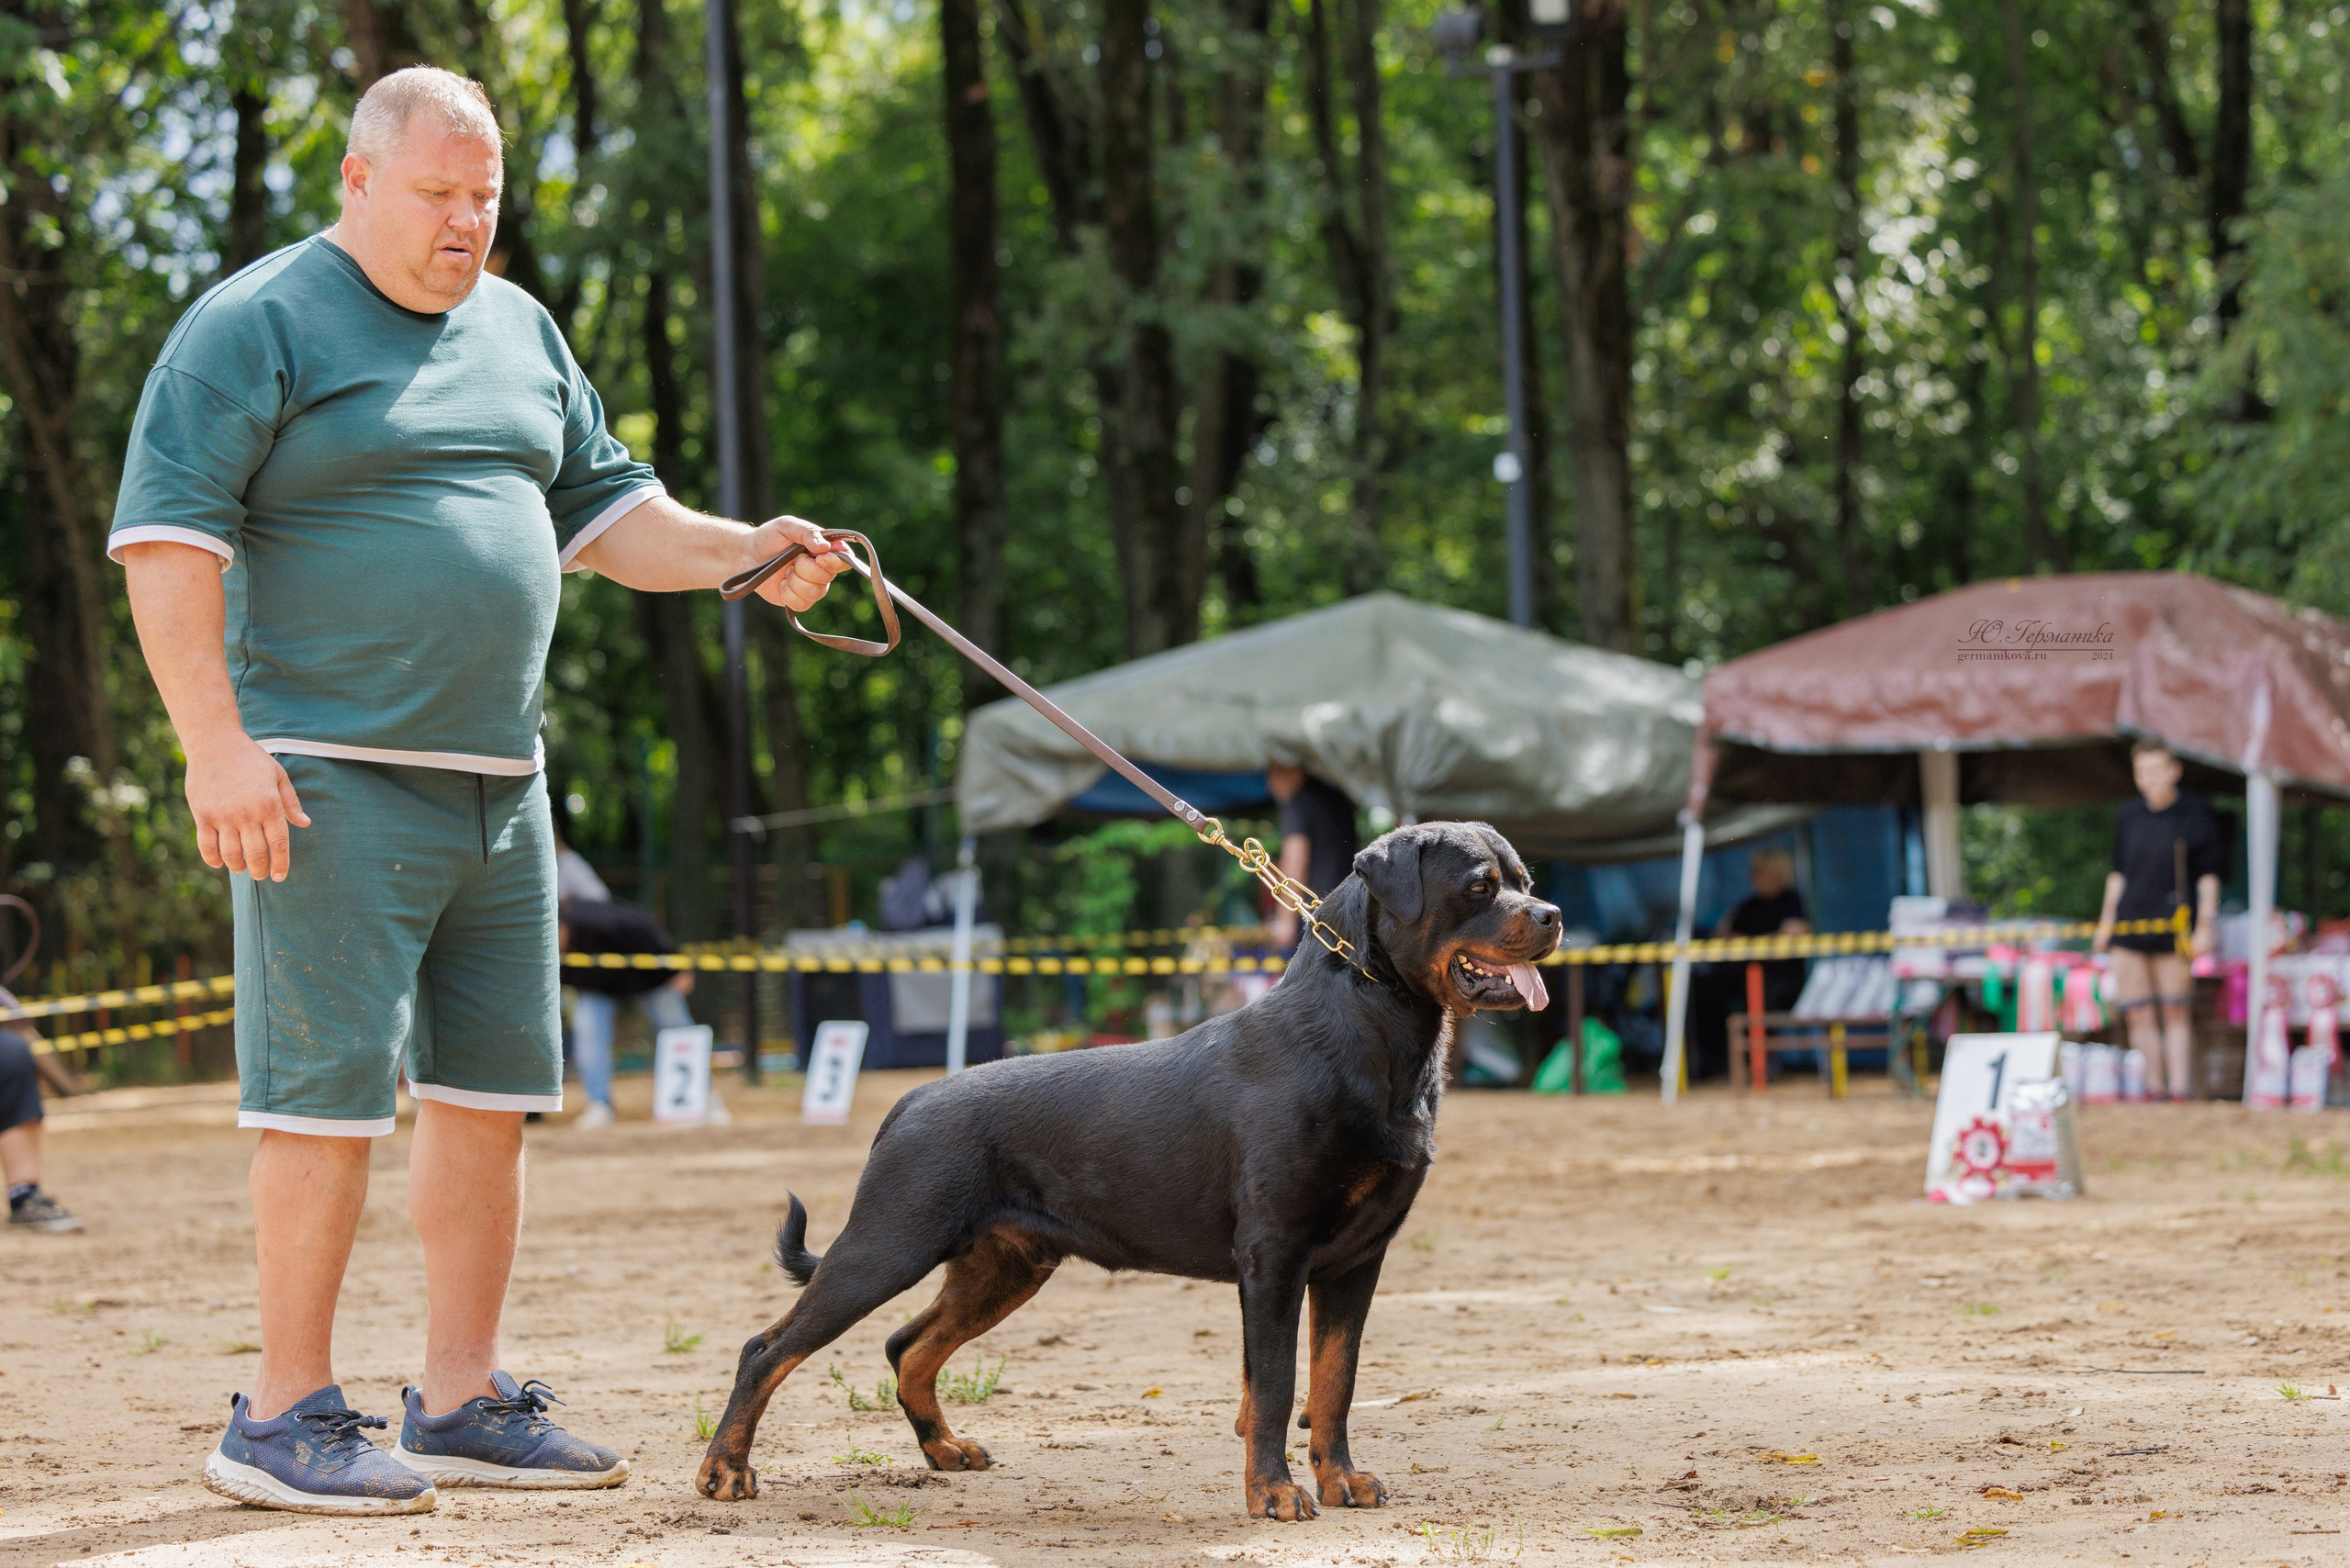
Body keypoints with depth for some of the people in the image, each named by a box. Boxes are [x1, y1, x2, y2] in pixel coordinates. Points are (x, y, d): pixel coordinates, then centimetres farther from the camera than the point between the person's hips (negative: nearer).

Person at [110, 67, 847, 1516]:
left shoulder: (518, 329, 17)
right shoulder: (256, 327, -6)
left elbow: (601, 511, 22)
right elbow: (167, 538, -12)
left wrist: (743, 554, 4)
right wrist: (217, 745, -19)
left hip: (499, 783, 8)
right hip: (334, 782, -8)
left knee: (493, 1090, 8)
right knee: (333, 1088, -8)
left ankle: (463, 1405, 16)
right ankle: (286, 1420, -1)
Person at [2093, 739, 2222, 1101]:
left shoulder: (2195, 813, 0)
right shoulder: (2129, 815, 10)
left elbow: (2208, 875, 0)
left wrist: (2205, 925, -6)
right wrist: (2106, 921, 15)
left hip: (2172, 924, -3)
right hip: (2128, 922, 4)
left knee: (2175, 1013, -1)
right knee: (2139, 1014, 2)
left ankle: (2178, 1091, 1)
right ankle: (2155, 1090, 9)